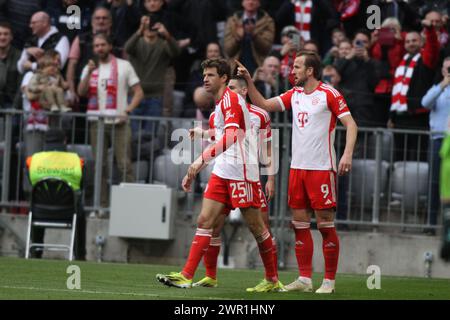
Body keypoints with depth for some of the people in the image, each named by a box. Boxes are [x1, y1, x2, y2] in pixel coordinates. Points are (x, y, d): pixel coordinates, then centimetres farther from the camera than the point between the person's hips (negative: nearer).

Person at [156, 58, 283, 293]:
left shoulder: (231, 99, -11)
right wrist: (194, 171, 25)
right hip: (222, 172, 9)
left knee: (255, 226, 0)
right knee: (204, 220, -2)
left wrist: (202, 159, -33)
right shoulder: (220, 104, 18)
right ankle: (186, 276, -7)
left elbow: (231, 136, -26)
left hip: (241, 171, -9)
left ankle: (272, 280, 11)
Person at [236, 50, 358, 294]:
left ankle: (329, 280, 2)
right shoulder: (294, 95, 12)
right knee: (299, 223, 5)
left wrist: (348, 153, -23)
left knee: (325, 224, -4)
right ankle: (305, 279, 10)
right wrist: (248, 80, 3)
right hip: (297, 167, 7)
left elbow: (350, 123, -11)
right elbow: (263, 105, 13)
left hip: (322, 168, -7)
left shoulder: (329, 94, -7)